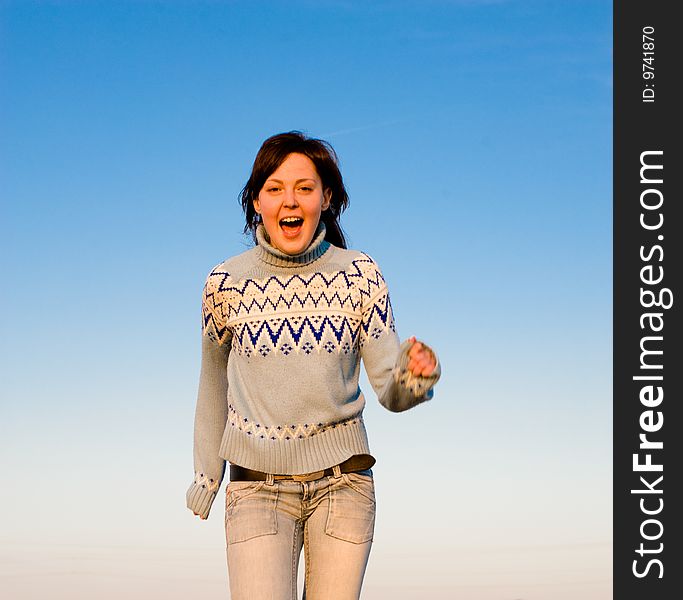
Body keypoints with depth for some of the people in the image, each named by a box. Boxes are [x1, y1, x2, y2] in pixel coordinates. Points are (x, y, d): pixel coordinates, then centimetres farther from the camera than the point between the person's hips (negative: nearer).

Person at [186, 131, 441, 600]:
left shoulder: (359, 274, -2)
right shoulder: (227, 283, -3)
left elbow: (390, 390, -4)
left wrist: (415, 375, -27)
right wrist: (207, 473, 20)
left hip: (342, 481, 1)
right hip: (258, 486, -1)